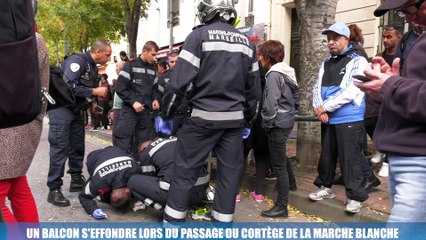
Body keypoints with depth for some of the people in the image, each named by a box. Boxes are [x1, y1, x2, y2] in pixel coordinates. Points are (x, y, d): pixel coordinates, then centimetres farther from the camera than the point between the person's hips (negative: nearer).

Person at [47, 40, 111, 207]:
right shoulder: (77, 61, -18)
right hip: (61, 107, -9)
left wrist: (92, 104, 2)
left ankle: (77, 180, 22)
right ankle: (54, 189, -5)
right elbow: (68, 86, -29)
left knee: (78, 146, 11)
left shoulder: (93, 68, 9)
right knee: (60, 148, -10)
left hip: (76, 110, 9)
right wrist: (94, 91, -23)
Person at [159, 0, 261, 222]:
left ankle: (173, 219, 14)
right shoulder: (247, 42, 13)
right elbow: (254, 89, 15)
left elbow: (179, 80, -10)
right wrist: (248, 121, 23)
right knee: (230, 171, 12)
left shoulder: (199, 36, -3)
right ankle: (223, 219, 21)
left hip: (204, 117, -4)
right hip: (235, 119, 5)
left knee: (185, 170, 5)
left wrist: (166, 115, -1)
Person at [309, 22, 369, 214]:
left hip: (349, 120, -6)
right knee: (326, 156, 15)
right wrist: (319, 109, -10)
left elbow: (352, 91, -16)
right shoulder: (326, 64, 15)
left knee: (350, 159, -2)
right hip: (328, 120, 6)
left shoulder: (357, 61, -5)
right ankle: (325, 187, 31)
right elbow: (317, 88, 9)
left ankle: (355, 196, 10)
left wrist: (325, 107, -14)